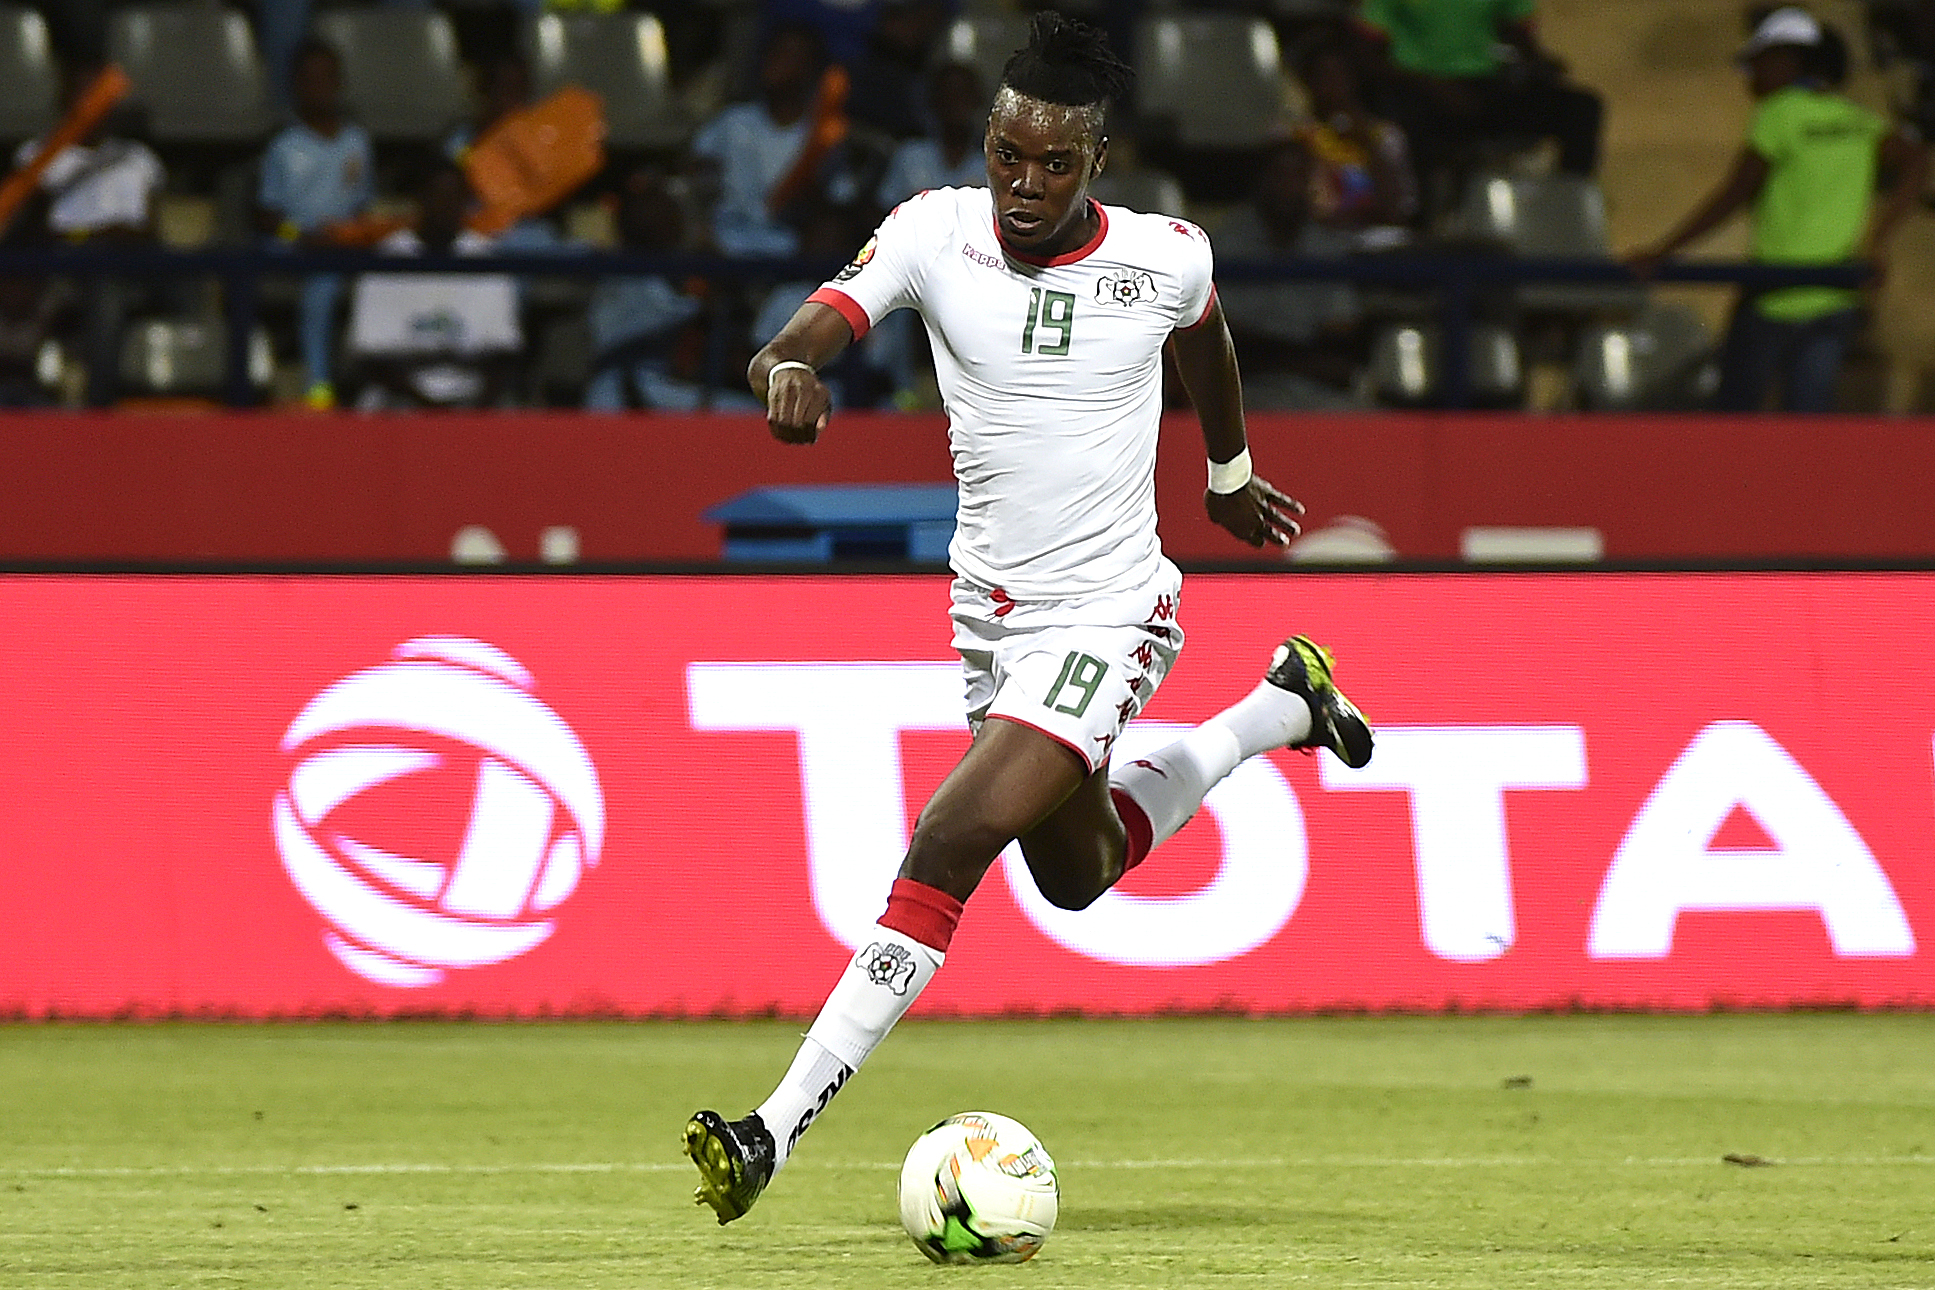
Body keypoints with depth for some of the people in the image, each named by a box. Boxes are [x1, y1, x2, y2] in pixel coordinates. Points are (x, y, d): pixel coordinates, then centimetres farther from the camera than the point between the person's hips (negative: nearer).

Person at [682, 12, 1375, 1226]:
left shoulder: (1164, 258, -12)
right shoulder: (936, 232, -11)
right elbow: (796, 340, -22)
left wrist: (1230, 475, 29)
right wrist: (790, 370, -47)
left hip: (1107, 612, -5)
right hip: (990, 612, 5)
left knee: (949, 844, -21)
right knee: (1078, 872, 25)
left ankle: (780, 1129, -20)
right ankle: (1283, 702, 50)